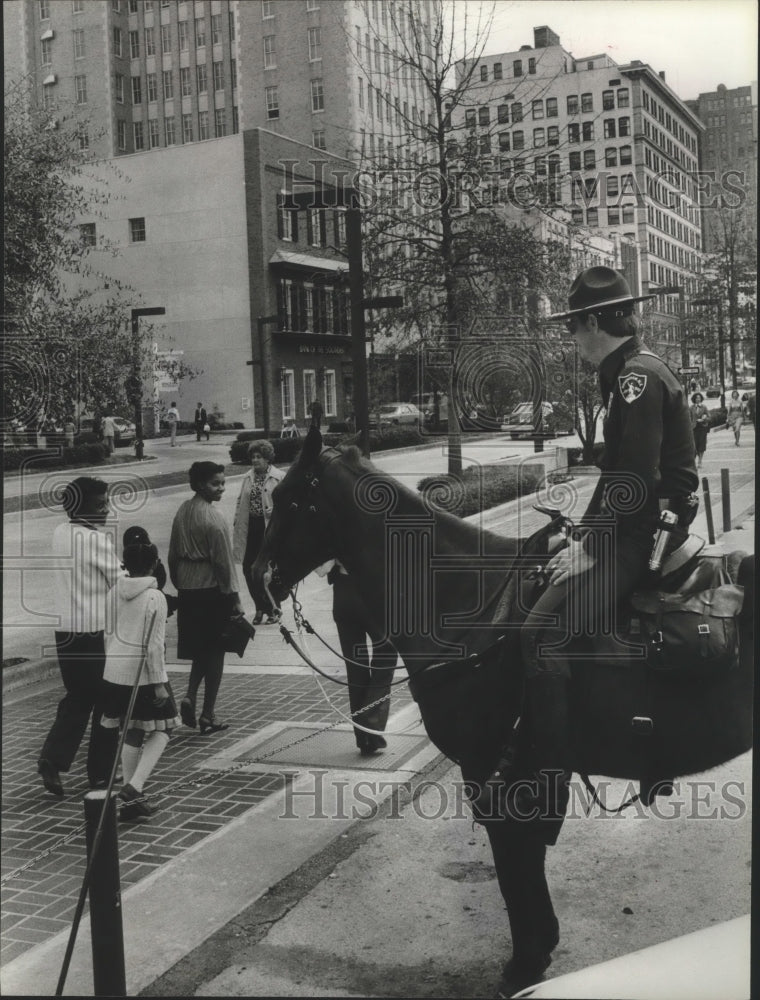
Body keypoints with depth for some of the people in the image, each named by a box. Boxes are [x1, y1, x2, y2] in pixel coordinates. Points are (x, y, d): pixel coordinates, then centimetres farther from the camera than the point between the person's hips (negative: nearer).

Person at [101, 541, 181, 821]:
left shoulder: (114, 593, 5)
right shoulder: (154, 598, -13)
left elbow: (107, 634, 11)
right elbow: (153, 646, -15)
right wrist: (159, 683, -10)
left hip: (114, 673, 6)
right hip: (142, 675, -6)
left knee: (131, 735, 15)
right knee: (161, 730, 8)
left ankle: (132, 800, 20)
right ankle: (134, 787, -8)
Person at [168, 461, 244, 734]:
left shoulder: (182, 512, 5)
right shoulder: (213, 520, -17)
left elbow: (173, 555, 12)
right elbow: (223, 562, -16)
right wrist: (234, 598, -8)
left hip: (187, 591, 7)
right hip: (212, 591, -7)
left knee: (201, 649, 20)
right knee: (214, 652, 4)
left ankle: (190, 696, 3)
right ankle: (208, 716, 9)